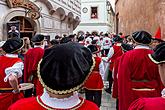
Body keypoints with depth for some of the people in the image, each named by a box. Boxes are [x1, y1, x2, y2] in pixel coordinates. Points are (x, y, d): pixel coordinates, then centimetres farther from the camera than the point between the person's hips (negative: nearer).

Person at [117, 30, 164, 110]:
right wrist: (158, 96, 13)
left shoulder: (127, 56, -13)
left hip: (133, 95, -3)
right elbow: (160, 80, 2)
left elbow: (123, 80, -14)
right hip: (152, 94, 3)